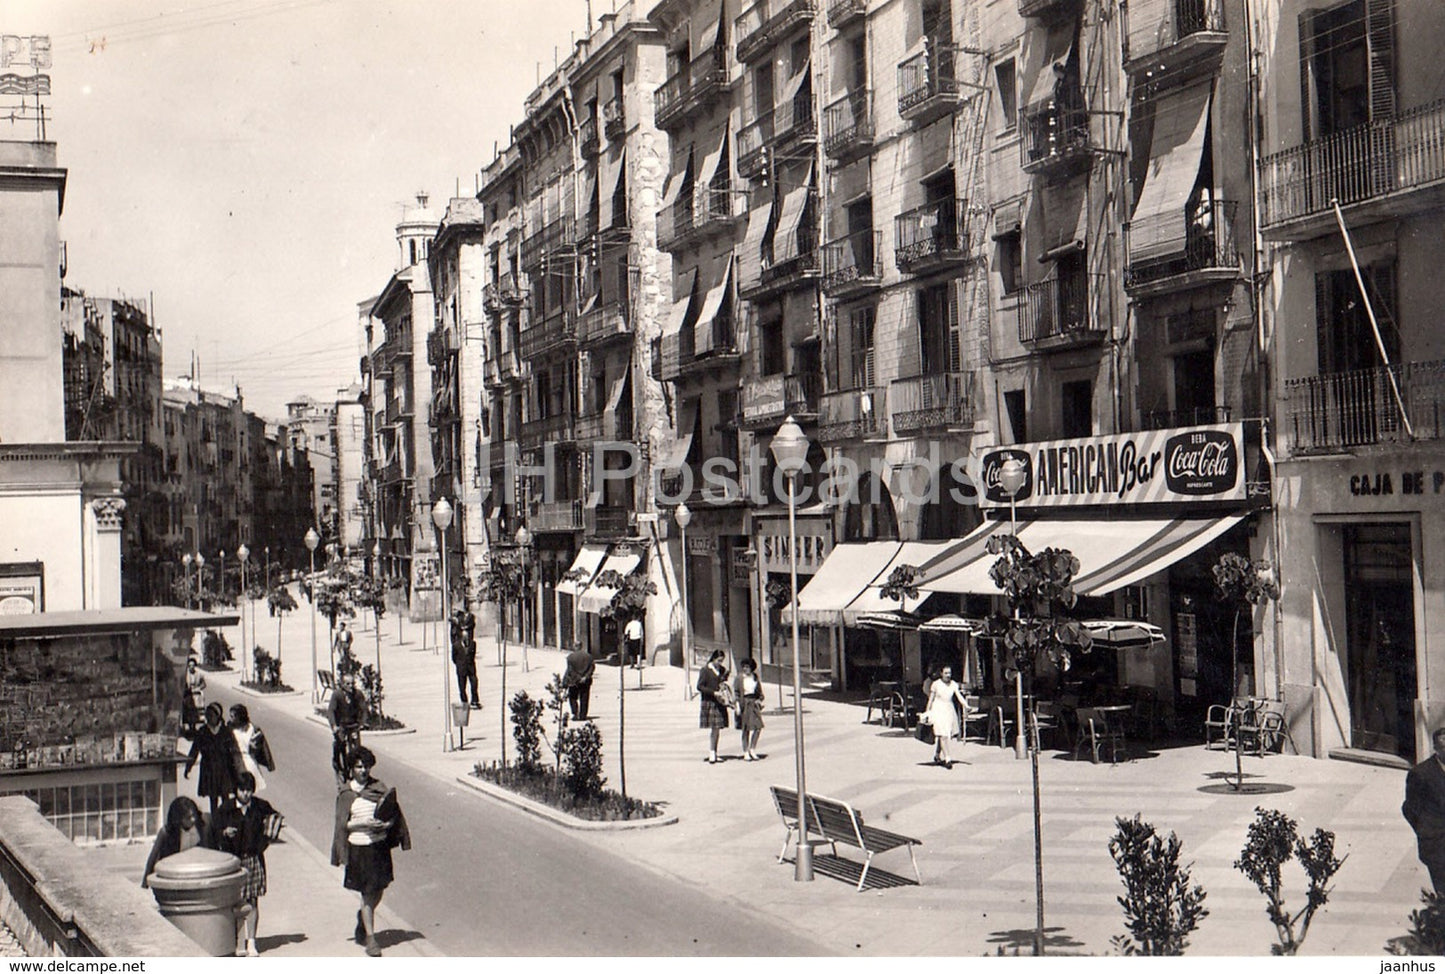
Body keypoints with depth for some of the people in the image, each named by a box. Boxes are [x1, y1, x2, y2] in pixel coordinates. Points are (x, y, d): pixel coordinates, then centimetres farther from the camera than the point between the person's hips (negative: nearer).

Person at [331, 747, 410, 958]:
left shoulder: (379, 788, 2)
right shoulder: (346, 793, -3)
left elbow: (393, 813, 2)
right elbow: (343, 824, -5)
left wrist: (387, 823, -17)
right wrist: (363, 824, -18)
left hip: (379, 845, 3)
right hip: (358, 848, -3)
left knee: (378, 891, 12)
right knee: (367, 893, -2)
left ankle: (363, 919, 41)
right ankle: (370, 938, 5)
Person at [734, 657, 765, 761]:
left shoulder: (755, 677, 10)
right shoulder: (739, 678, -5)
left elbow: (759, 691, 18)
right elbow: (736, 693, -6)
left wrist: (759, 700, 3)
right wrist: (738, 705, -13)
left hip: (754, 703, 4)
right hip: (745, 703, -4)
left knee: (758, 726, -5)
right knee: (746, 728, 1)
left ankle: (752, 749, 9)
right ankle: (745, 753, 9)